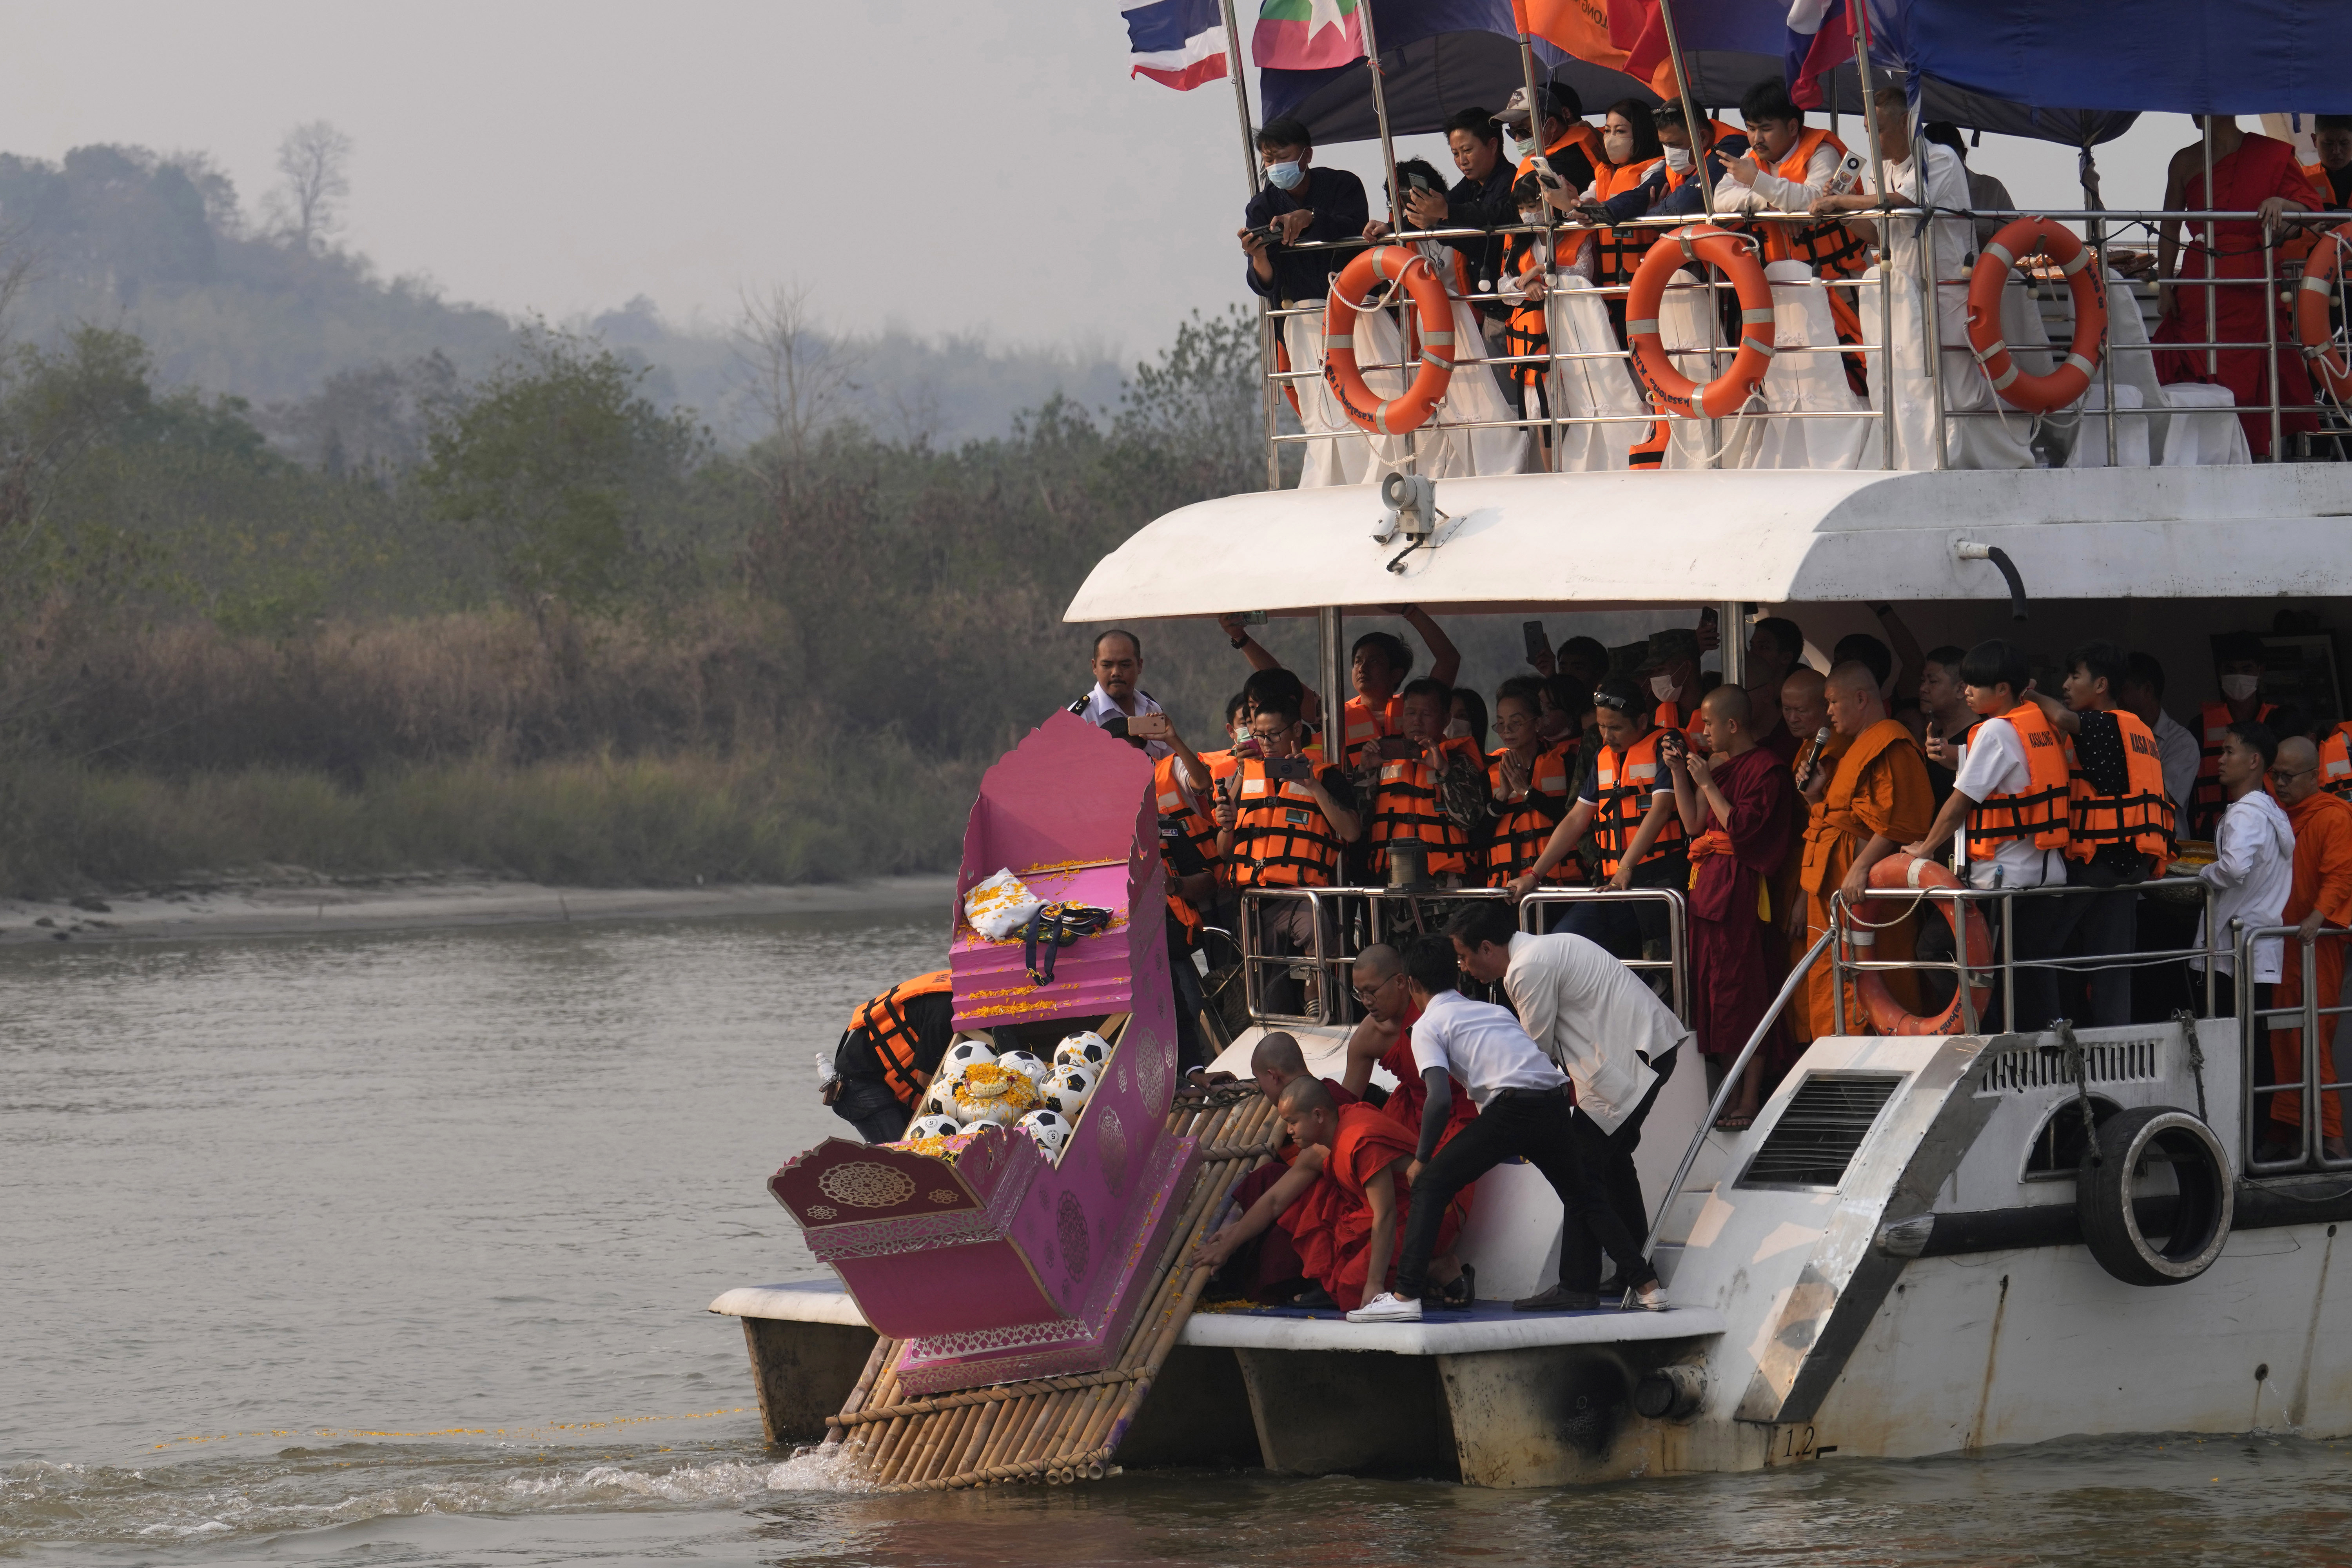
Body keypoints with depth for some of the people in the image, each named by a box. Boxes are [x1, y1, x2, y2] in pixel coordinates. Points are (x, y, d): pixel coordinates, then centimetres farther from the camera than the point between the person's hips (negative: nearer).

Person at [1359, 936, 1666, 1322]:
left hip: (1511, 1108, -6)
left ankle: (1405, 1296, -8)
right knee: (1582, 1198, 27)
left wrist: (1421, 1159, 7)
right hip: (1555, 1101, 6)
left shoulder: (1428, 1026, 10)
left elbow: (1440, 1099, -4)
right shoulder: (1495, 1010, 29)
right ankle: (1646, 1284, 26)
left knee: (1430, 1185, 3)